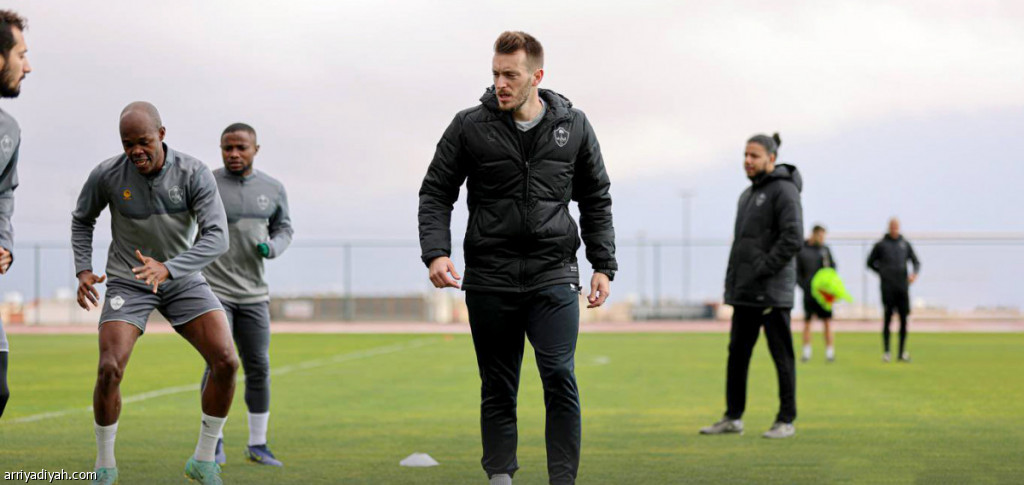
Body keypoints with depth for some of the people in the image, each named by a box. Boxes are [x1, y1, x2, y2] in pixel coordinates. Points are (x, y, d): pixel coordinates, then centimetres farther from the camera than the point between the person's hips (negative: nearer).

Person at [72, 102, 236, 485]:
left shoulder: (195, 175, -19)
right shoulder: (107, 175, -16)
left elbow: (217, 238, -27)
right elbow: (82, 220, 5)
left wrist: (167, 268, -41)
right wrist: (83, 271, -8)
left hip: (182, 280, 1)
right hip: (127, 283, -1)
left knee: (226, 362, -15)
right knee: (109, 371, -19)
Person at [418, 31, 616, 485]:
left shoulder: (573, 126, 6)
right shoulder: (469, 127, 1)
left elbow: (596, 201, 14)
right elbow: (436, 192, 5)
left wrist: (603, 265, 8)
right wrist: (436, 252, -10)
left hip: (554, 276, 0)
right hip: (489, 278, 0)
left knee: (560, 378, -10)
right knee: (497, 388, 6)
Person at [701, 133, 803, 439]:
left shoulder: (784, 190, -8)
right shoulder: (748, 194, 19)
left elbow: (792, 238, -18)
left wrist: (762, 270, -18)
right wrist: (731, 282, 12)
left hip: (772, 292, -8)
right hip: (745, 293, 8)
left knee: (781, 355, -2)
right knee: (737, 353, 8)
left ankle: (786, 420, 3)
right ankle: (733, 418, 14)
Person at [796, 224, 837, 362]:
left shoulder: (825, 249, 8)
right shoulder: (800, 250, 1)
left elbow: (833, 267, 10)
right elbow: (796, 272, 0)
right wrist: (804, 286, -11)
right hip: (808, 292, -1)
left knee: (828, 322, -2)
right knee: (807, 322, 3)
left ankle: (830, 352, 0)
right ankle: (806, 352, 10)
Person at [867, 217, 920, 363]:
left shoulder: (905, 244, 11)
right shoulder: (881, 245, 4)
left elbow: (916, 262, 10)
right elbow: (870, 262, 13)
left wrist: (915, 273, -10)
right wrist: (882, 273, 3)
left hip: (903, 286, 3)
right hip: (888, 287, -3)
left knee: (904, 318, 0)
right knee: (888, 317, -4)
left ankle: (902, 352, 7)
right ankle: (886, 352, 1)